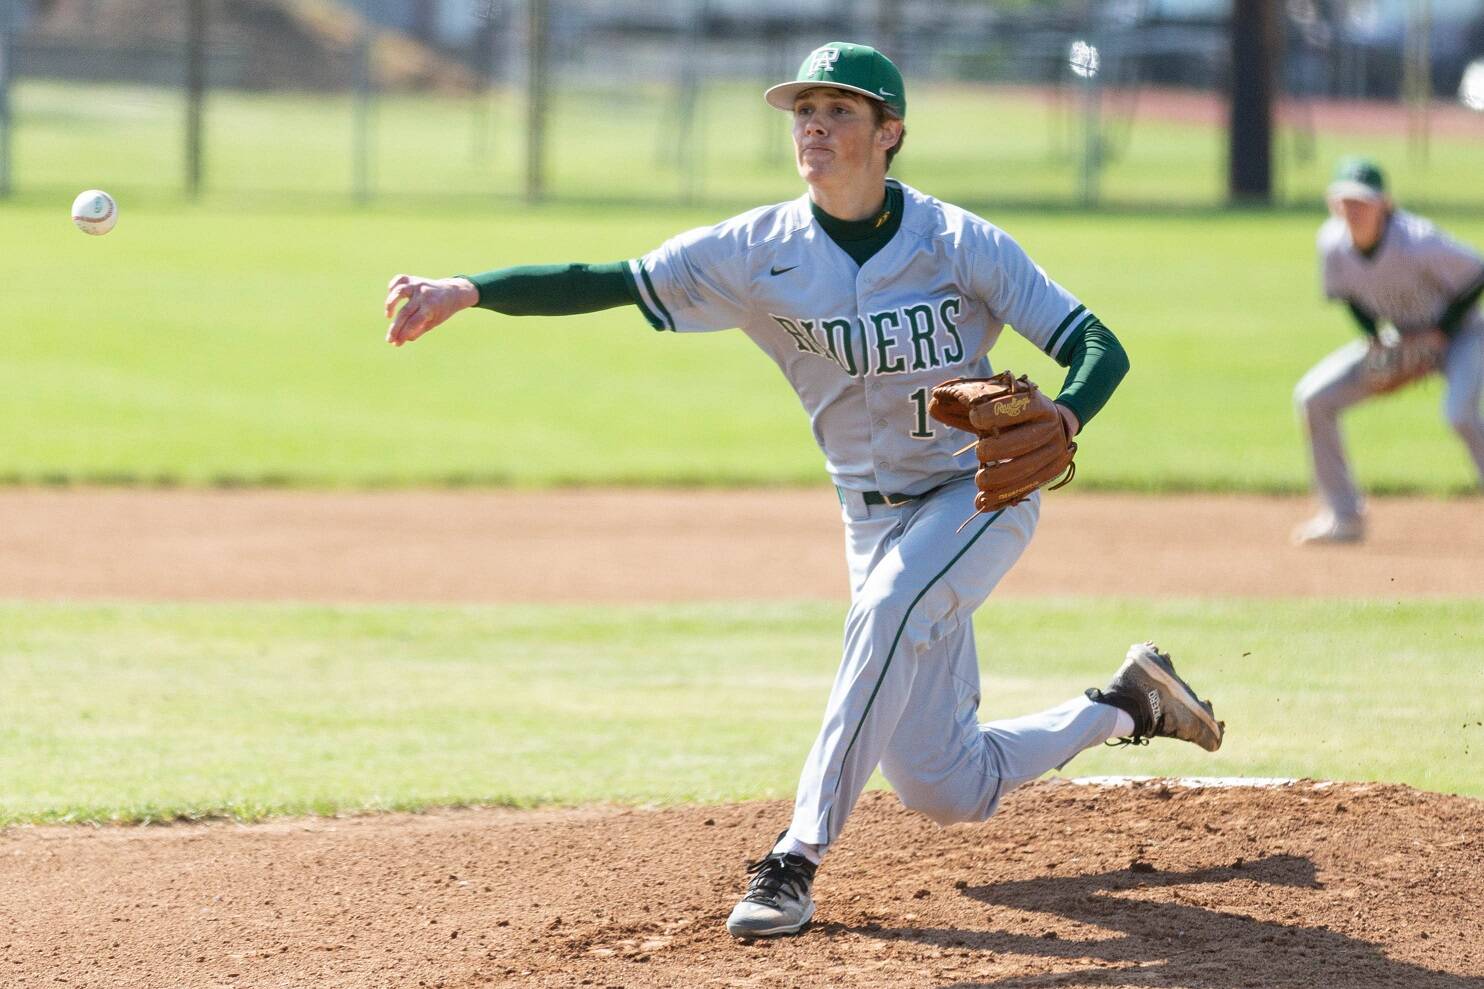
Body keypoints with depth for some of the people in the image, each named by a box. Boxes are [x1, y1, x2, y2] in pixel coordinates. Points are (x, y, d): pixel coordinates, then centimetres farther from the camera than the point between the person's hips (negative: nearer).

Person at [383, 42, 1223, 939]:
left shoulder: (959, 243, -15)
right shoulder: (763, 251, -8)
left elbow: (1101, 348, -16)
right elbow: (608, 283, -16)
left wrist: (1060, 421, -38)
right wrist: (467, 291, -29)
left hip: (983, 493, -4)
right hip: (876, 520, 4)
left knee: (890, 608, -36)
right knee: (944, 789, 5)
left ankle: (800, 858, -34)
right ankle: (1127, 708, 32)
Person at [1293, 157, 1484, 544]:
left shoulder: (1417, 242, -32)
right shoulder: (1333, 242, -15)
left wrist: (1439, 334, -20)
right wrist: (1376, 345, -9)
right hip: (1399, 338, 6)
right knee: (1313, 397, -4)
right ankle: (1343, 516, 7)